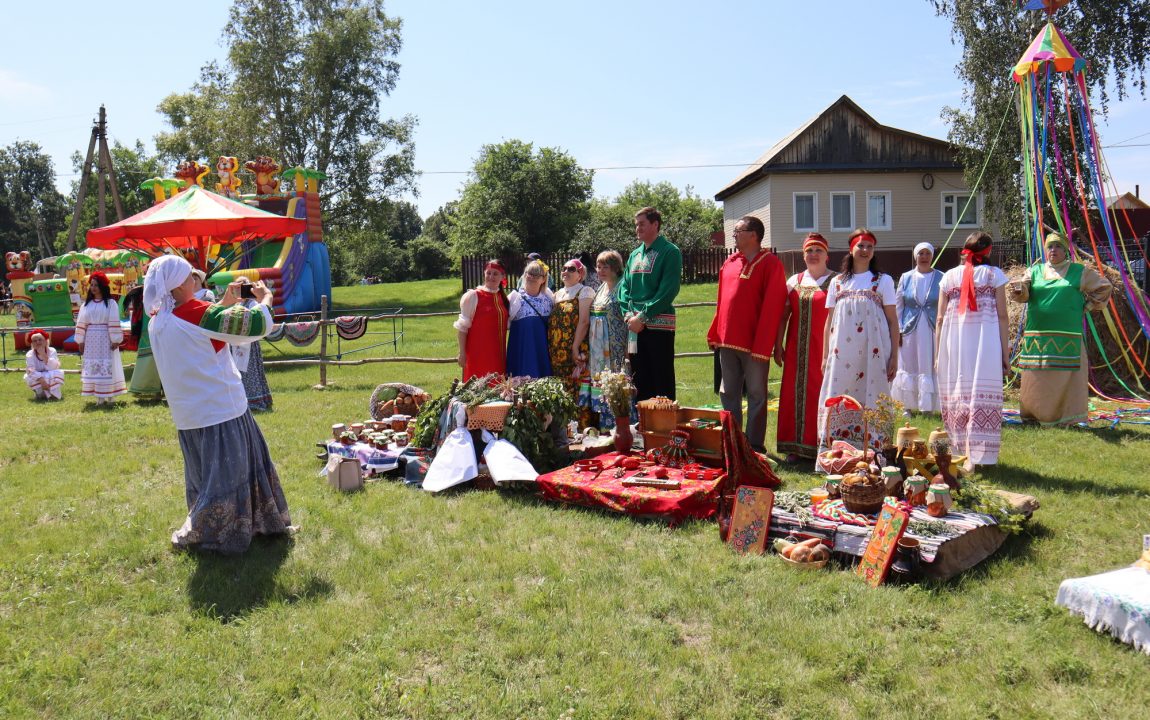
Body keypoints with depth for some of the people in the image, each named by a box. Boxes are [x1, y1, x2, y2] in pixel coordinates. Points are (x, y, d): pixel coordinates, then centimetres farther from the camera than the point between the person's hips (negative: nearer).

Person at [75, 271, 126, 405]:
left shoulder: (110, 303, -3)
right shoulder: (86, 304, 9)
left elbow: (114, 323, -7)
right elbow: (81, 323, 8)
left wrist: (115, 340, -12)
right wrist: (80, 341, 3)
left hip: (106, 339, -4)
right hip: (91, 340, 4)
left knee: (108, 366, -1)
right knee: (93, 366, 3)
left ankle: (110, 394, 5)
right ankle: (99, 396, 7)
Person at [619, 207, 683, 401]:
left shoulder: (670, 252, -5)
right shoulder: (634, 254, 16)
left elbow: (669, 289, -15)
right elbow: (624, 286, 13)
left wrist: (643, 316, -17)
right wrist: (628, 314, -4)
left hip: (659, 324, -7)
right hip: (635, 326, 7)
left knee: (662, 380, -1)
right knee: (639, 378, 12)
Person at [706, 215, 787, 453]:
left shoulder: (770, 263, -7)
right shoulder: (730, 262, 12)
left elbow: (772, 306, -13)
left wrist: (763, 344, -17)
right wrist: (715, 333, 12)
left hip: (754, 343, -6)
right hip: (727, 340, 6)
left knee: (756, 395, 4)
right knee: (728, 393, 12)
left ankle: (755, 445, 12)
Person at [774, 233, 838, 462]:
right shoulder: (794, 281, 12)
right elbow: (783, 316, 11)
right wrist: (778, 345, 5)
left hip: (824, 349, -4)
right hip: (797, 349, 4)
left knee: (823, 394, -1)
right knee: (795, 394, 5)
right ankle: (796, 446, 14)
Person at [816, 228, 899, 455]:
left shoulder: (883, 280, 8)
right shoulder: (837, 282, 13)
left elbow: (893, 321, 5)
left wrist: (894, 357, -2)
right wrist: (825, 356, 10)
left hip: (872, 353, -2)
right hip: (841, 352, 2)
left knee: (870, 398, -4)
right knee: (836, 398, -2)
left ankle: (871, 449, 3)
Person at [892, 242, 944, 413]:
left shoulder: (940, 278, 2)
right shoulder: (906, 278, 6)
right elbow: (897, 306, 8)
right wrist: (898, 330, 1)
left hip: (933, 331, -1)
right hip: (910, 331, 1)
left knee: (930, 369, -1)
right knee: (908, 368, 5)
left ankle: (928, 408, 5)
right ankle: (909, 407, 15)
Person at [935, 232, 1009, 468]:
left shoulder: (949, 276, 10)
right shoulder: (994, 274, 5)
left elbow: (940, 318, 7)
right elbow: (1002, 316, 1)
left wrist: (938, 355, 13)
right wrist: (1005, 354, 4)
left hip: (954, 340, 2)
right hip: (985, 340, -2)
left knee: (956, 396, 10)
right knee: (982, 395, -1)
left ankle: (961, 452, 20)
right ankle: (976, 456, -4)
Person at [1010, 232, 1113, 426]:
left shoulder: (1079, 272, 9)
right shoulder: (1035, 271, 13)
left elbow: (1105, 287, 17)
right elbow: (1024, 292, -2)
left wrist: (1087, 307, 7)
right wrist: (1018, 290, -25)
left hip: (1066, 337, -2)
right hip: (1037, 335, 2)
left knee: (1065, 378, -4)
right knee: (1036, 379, 1)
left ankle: (1066, 417, 0)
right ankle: (1034, 415, 7)